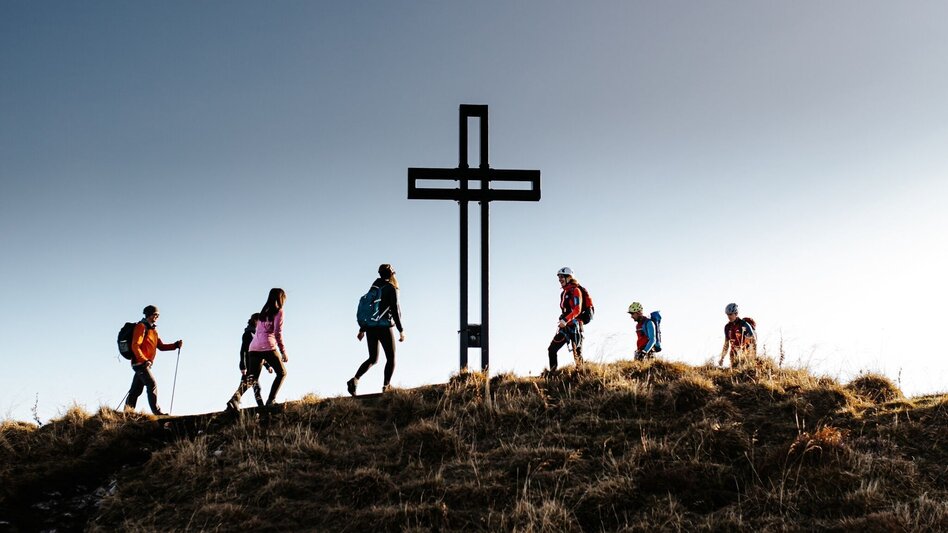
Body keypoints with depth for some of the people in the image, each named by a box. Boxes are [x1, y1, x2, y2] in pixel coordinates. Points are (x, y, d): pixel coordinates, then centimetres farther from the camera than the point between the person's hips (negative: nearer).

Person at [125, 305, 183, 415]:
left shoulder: (153, 330, 21)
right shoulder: (141, 327, -7)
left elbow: (161, 346, 19)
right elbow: (135, 346, -16)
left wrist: (176, 345, 5)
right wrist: (144, 360, -25)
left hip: (145, 363, 9)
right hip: (140, 362, -9)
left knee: (137, 390, 8)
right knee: (152, 384, -14)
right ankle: (156, 411, -16)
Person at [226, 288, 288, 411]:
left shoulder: (264, 312, 25)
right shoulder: (279, 311, 4)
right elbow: (278, 333, -6)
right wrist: (283, 352, -2)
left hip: (253, 347, 6)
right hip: (268, 346, -6)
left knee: (252, 378, 6)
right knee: (282, 373, 10)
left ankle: (236, 397, -19)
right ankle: (270, 401, -3)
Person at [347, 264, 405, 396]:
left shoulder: (374, 287, 14)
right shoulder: (391, 289, -6)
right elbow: (395, 310, -12)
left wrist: (362, 329, 21)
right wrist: (401, 330, -7)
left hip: (370, 327, 6)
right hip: (384, 327, -6)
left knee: (373, 359, 14)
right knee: (391, 358, 8)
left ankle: (355, 380, -5)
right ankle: (386, 386, -1)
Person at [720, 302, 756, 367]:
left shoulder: (744, 325, -13)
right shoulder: (727, 327, 4)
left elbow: (753, 342, -13)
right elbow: (726, 343, 13)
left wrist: (754, 358, -20)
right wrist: (722, 358, 9)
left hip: (746, 354, -5)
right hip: (734, 355, 5)